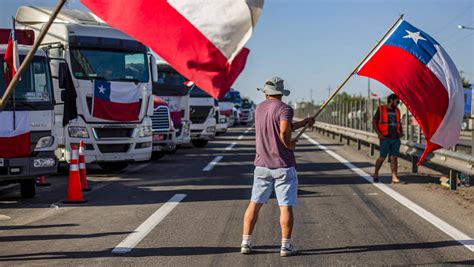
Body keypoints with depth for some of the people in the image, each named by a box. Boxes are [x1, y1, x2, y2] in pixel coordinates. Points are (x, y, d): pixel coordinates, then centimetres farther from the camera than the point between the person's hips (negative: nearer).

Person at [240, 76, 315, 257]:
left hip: (262, 164, 5)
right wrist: (289, 145, -8)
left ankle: (246, 243, 11)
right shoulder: (284, 109, -11)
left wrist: (304, 123, 25)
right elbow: (284, 131, -28)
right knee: (286, 206, 1)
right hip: (283, 165, -5)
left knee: (254, 204, 10)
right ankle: (286, 246, 3)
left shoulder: (259, 109, 10)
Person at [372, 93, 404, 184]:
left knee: (394, 157, 0)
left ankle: (394, 177, -2)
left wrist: (401, 132, 9)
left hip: (396, 138, 5)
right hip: (385, 138, -5)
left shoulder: (397, 111, 14)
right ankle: (376, 174, 20)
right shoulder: (381, 109, -2)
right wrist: (379, 133, -12)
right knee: (382, 157, -1)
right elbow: (374, 122, -1)